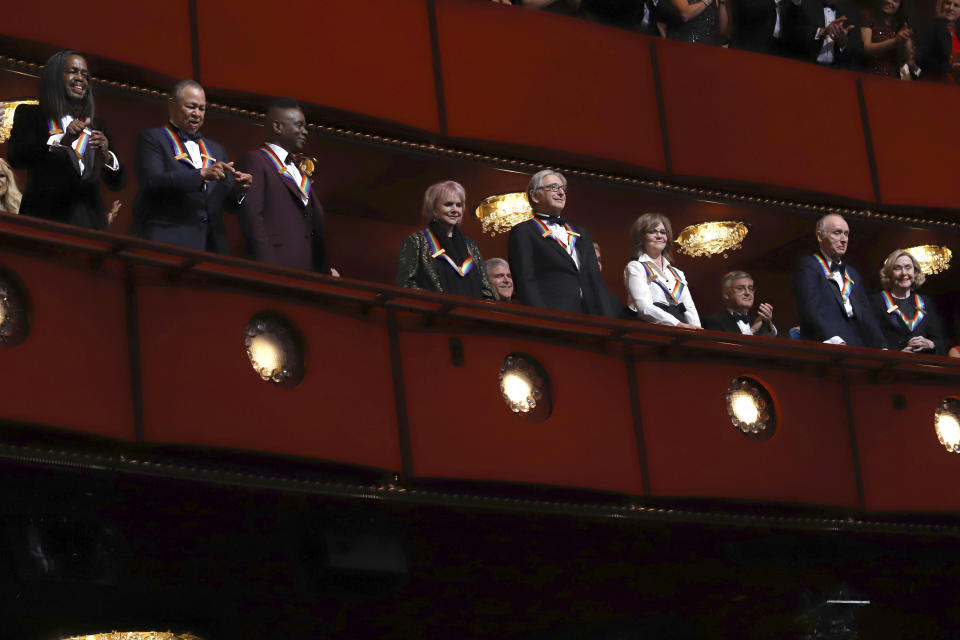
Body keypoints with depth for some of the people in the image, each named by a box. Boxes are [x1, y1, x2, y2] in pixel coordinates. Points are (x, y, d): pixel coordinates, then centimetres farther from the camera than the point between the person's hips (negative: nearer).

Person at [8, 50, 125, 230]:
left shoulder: (97, 126, 17)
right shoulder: (29, 115, 8)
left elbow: (117, 184, 13)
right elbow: (16, 158, -9)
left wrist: (106, 156, -8)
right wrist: (62, 141, -20)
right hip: (44, 220, -3)